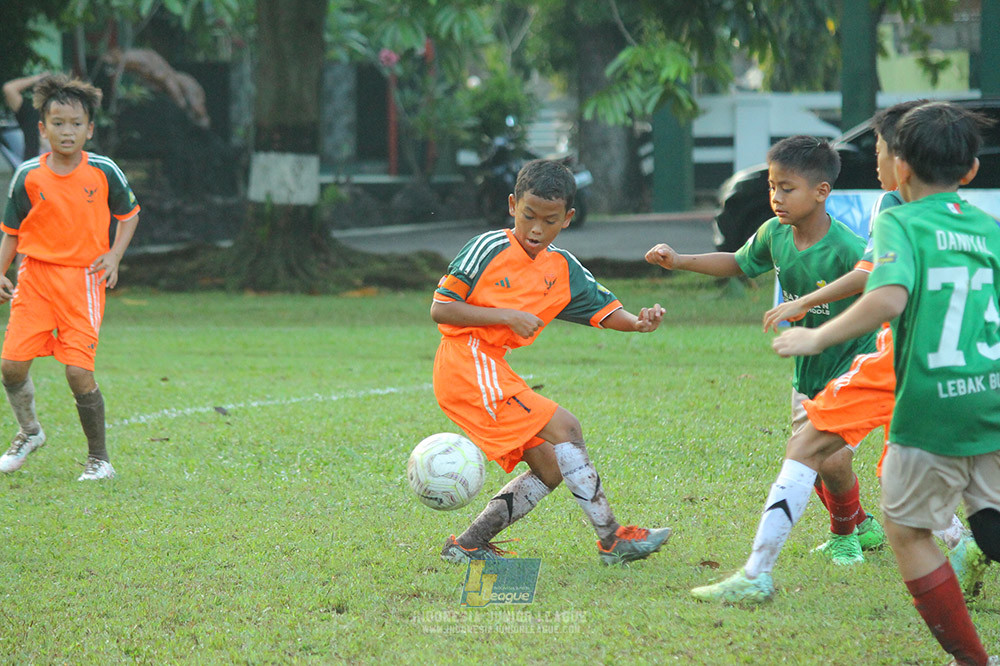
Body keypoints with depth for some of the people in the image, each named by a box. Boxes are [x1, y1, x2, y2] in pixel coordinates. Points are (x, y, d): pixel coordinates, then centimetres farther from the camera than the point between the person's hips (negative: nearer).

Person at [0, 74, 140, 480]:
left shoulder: (103, 172, -3)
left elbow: (129, 214, 13)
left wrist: (114, 255, -2)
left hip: (83, 279, -2)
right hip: (34, 277, 2)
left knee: (79, 372, -11)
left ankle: (99, 458, 6)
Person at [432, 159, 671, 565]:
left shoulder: (564, 271, 11)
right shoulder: (489, 249, -8)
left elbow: (603, 308, 11)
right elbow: (439, 309, -9)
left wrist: (636, 323, -12)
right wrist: (507, 316, -17)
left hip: (493, 371, 8)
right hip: (466, 363, -8)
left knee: (551, 468, 3)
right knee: (563, 428, -16)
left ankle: (469, 545, 7)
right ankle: (611, 540, -13)